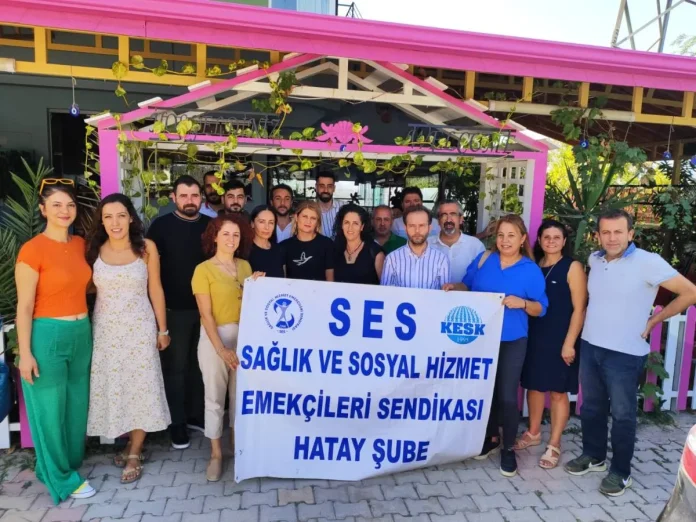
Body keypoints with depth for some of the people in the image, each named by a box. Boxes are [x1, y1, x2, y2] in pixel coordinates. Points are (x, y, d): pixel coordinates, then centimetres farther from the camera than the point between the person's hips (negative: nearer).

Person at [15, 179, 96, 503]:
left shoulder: (81, 245, 4)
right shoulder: (32, 250, -13)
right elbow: (24, 307, -12)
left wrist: (85, 328, 13)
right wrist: (25, 353, -13)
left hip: (81, 334, 6)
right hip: (47, 336, -6)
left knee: (77, 405, 18)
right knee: (50, 409, 9)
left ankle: (71, 463, 39)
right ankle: (62, 477, 27)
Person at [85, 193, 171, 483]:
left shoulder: (146, 248, -7)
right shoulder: (94, 250, -2)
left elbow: (155, 290, -2)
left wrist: (163, 329, 0)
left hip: (139, 328, -2)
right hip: (105, 329, 2)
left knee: (140, 388, 2)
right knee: (112, 387, 9)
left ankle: (134, 454, 18)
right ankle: (131, 444, 29)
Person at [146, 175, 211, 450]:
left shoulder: (210, 225, 5)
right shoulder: (161, 225, -4)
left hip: (206, 308, 3)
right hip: (174, 309, -3)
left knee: (200, 364, 15)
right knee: (175, 367, 7)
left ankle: (196, 415, 30)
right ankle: (177, 423, 20)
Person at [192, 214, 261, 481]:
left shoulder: (245, 266, 7)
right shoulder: (204, 269, -7)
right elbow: (206, 314, -11)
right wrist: (221, 349, -16)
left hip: (243, 337, 4)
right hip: (214, 338, -4)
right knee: (215, 397, 6)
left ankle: (238, 445, 30)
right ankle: (216, 454, 22)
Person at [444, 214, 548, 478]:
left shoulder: (531, 270, -6)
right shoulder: (483, 259, 2)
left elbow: (541, 308, -4)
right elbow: (467, 285, 10)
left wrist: (522, 303, -23)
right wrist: (454, 287, -10)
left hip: (512, 341, -3)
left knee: (507, 396, -1)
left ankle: (508, 448, 20)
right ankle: (491, 437, 36)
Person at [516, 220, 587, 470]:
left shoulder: (573, 267, -6)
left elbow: (579, 309, -10)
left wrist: (569, 343, -14)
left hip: (560, 339, -5)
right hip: (533, 336, 5)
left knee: (558, 391, 4)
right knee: (534, 385, 14)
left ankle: (554, 445, 17)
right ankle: (533, 433, 32)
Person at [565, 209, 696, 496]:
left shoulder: (648, 262, -15)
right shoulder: (594, 259, 4)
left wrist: (653, 320, -7)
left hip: (625, 353, -5)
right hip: (589, 346, 6)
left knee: (622, 414, 8)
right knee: (591, 407, 17)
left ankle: (621, 471, 25)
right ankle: (593, 456, 36)